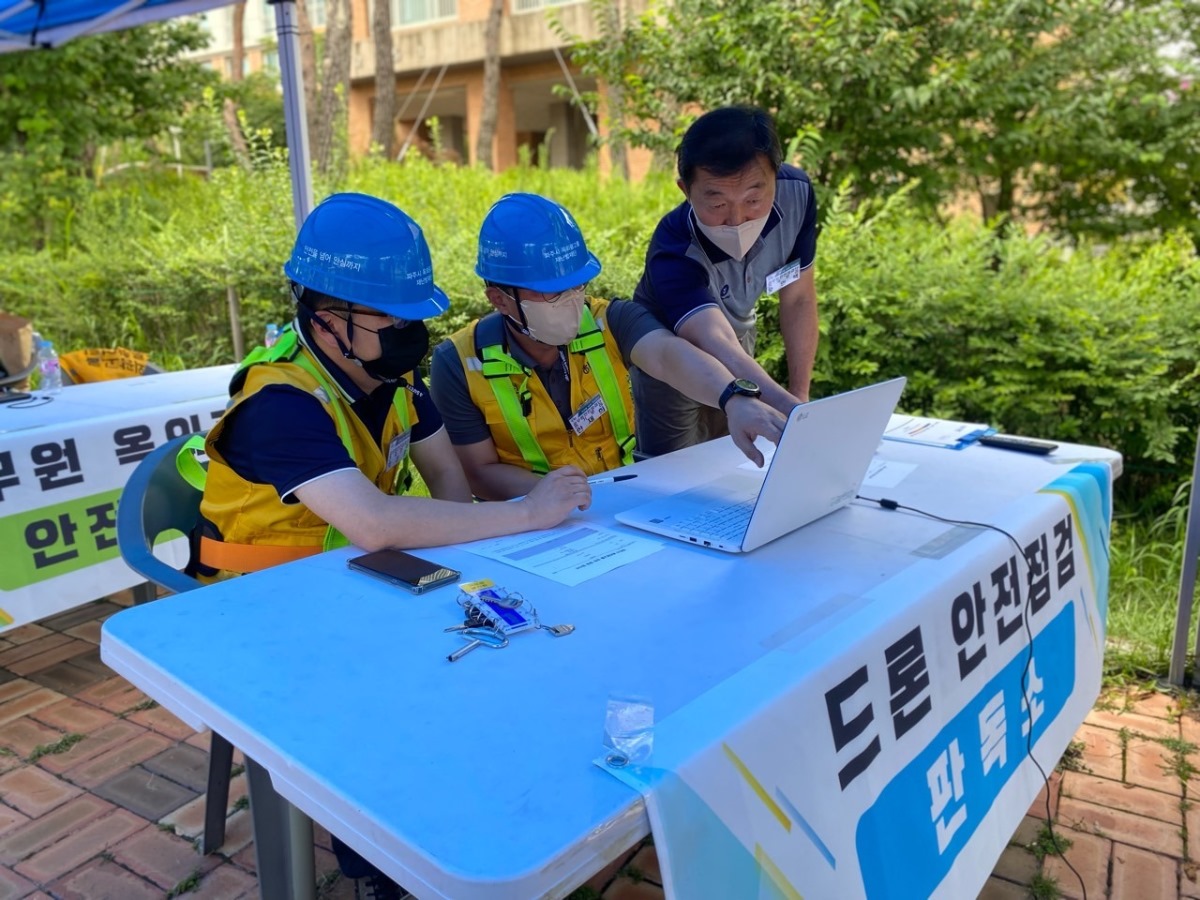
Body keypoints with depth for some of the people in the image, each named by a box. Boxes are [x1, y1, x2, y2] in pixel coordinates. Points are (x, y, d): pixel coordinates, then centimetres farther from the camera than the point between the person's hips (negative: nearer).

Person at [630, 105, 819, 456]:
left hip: (739, 338, 4)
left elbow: (798, 298, -12)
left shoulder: (796, 193, -25)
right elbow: (716, 344, -55)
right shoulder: (673, 254, -39)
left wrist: (800, 397, -12)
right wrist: (790, 410, -72)